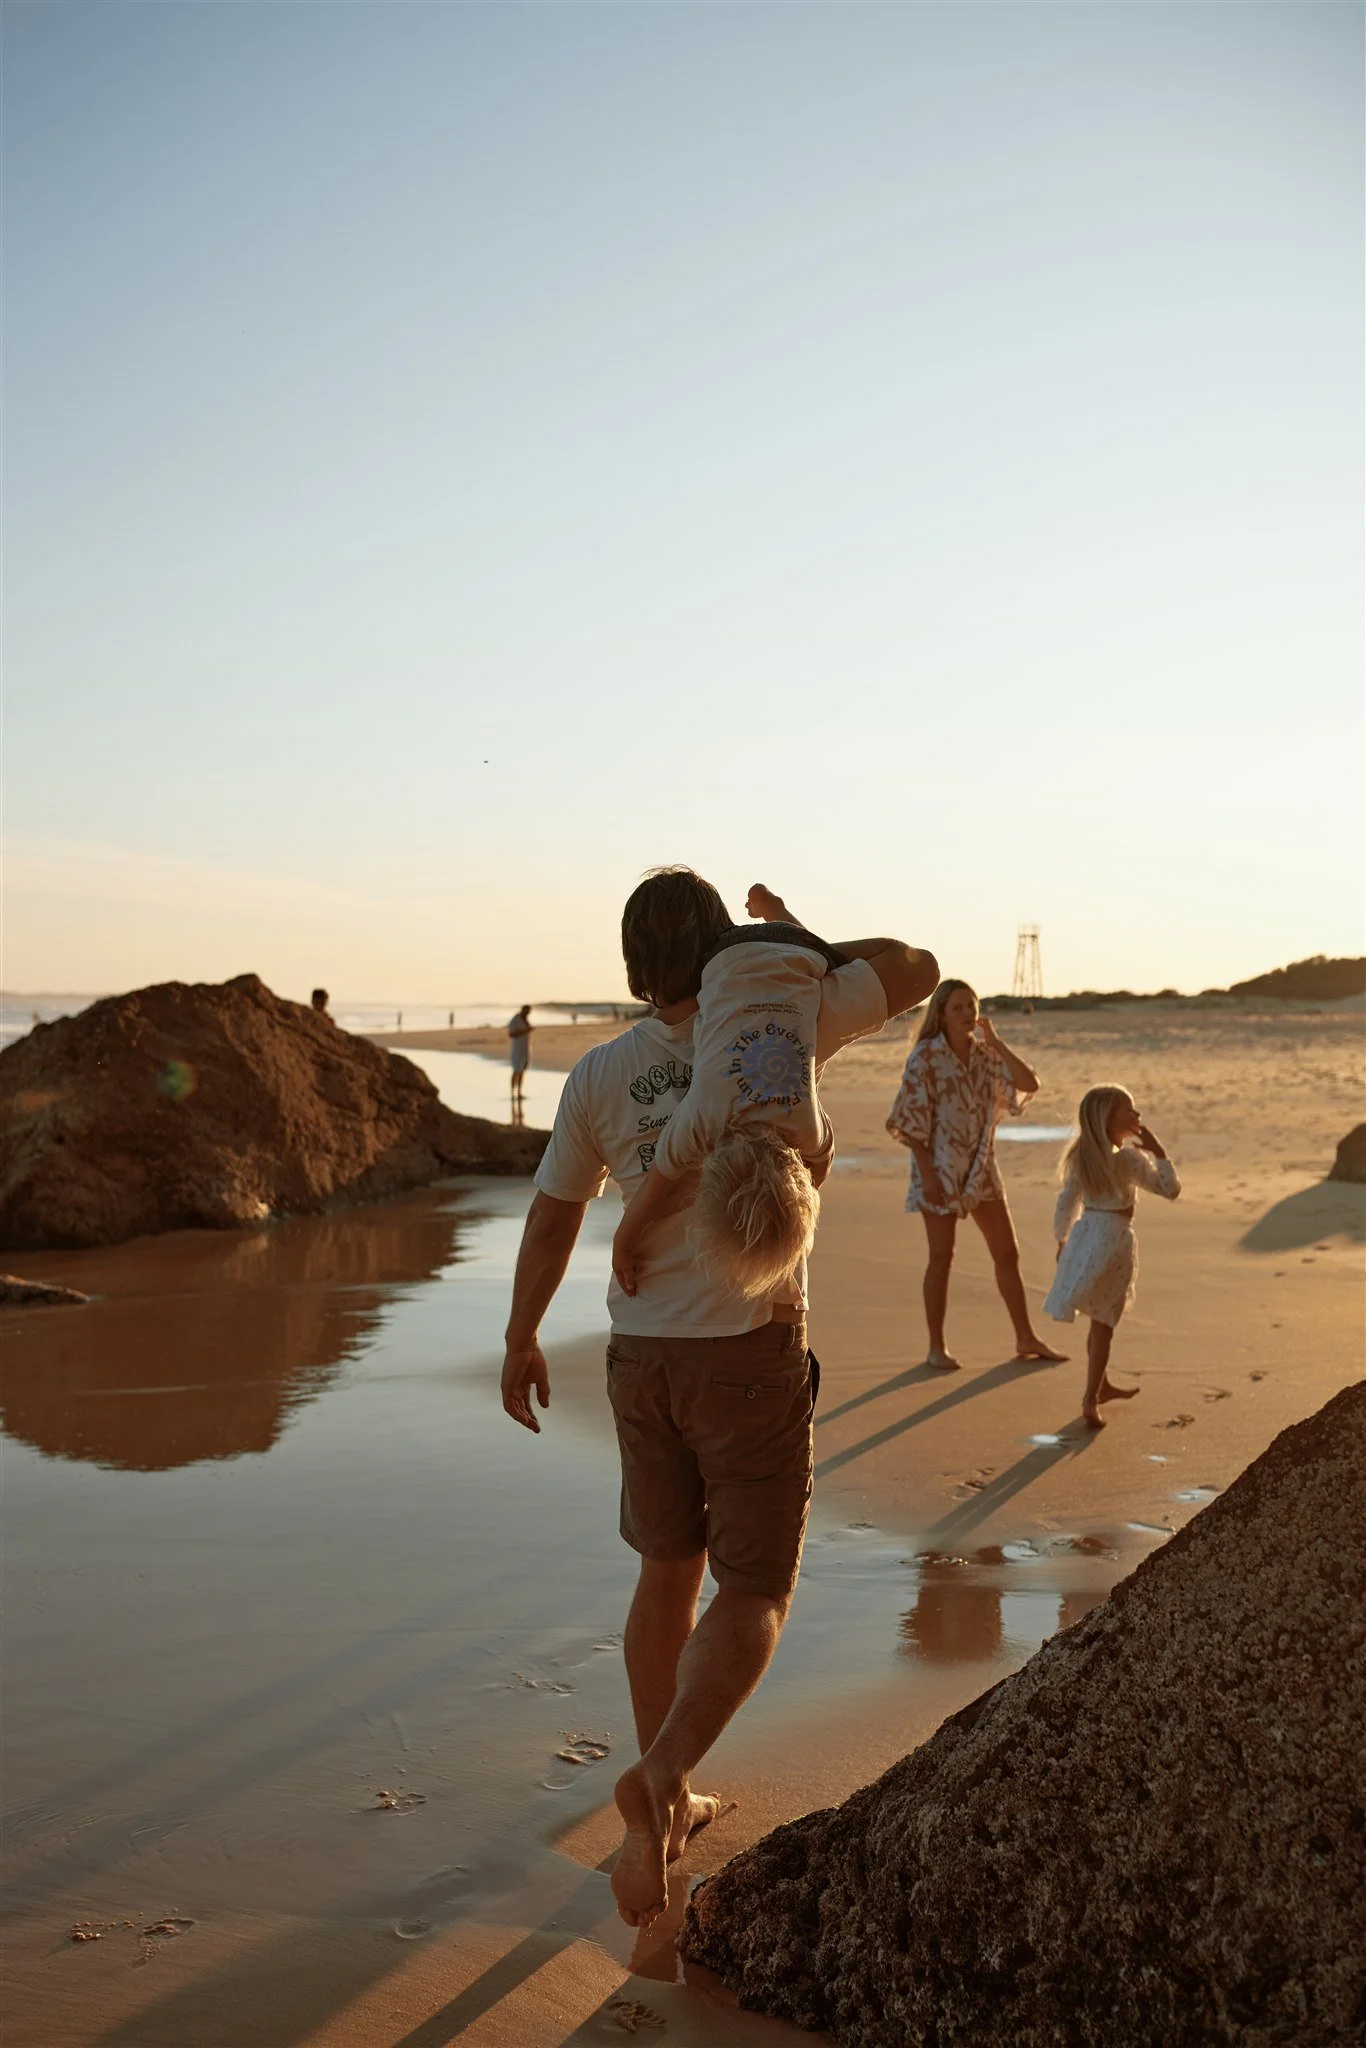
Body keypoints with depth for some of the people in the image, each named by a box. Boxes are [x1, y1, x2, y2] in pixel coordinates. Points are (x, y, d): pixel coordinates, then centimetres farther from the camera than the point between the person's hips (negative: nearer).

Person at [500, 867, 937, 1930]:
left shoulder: (598, 1075, 0)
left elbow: (550, 1223, 6)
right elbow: (917, 969, 3)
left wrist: (522, 1341, 20)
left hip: (644, 1358, 4)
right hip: (753, 1358, -4)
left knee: (669, 1571, 20)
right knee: (753, 1597, 5)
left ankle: (667, 1806, 30)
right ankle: (662, 1774, -18)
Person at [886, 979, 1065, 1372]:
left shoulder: (985, 1053, 4)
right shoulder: (925, 1056, -12)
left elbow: (1030, 1083, -7)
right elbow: (911, 1120, -12)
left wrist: (996, 1040, -10)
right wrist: (927, 1174, -17)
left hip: (982, 1167, 5)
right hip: (940, 1168, -5)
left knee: (1007, 1253, 9)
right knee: (941, 1257, 1)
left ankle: (1026, 1338, 20)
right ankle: (937, 1347, 12)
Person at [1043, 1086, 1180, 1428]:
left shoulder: (1081, 1156, 4)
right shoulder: (1129, 1158, -14)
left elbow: (1067, 1201, 8)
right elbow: (1170, 1189, -9)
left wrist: (1062, 1239, 20)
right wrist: (1157, 1151, -2)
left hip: (1084, 1234, 6)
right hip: (1114, 1237, -6)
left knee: (1100, 1320, 23)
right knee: (1103, 1324, 0)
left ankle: (1102, 1384, 38)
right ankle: (1090, 1401, 0)